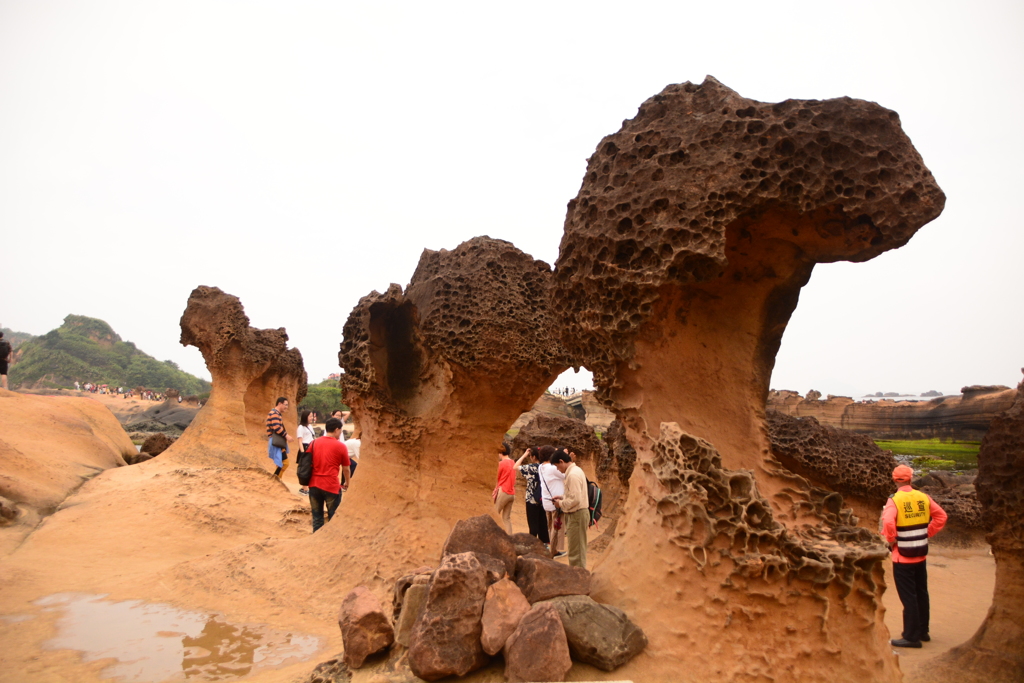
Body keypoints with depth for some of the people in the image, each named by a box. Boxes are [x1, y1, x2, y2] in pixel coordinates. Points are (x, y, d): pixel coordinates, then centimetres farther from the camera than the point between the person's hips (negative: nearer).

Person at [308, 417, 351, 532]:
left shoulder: (315, 443, 7)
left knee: (317, 518, 14)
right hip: (331, 486, -5)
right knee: (334, 518, 7)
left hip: (314, 485, 5)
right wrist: (347, 483, 22)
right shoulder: (340, 446, -4)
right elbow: (346, 469, 4)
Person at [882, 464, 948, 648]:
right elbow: (941, 516, 7)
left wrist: (892, 541, -12)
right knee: (921, 593, 19)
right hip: (921, 555, 6)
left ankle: (912, 637, 9)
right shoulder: (924, 497, 0)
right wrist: (926, 534, 10)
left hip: (902, 557, -6)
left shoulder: (894, 500, -16)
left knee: (908, 597, 2)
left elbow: (888, 522, -29)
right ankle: (922, 631, 31)